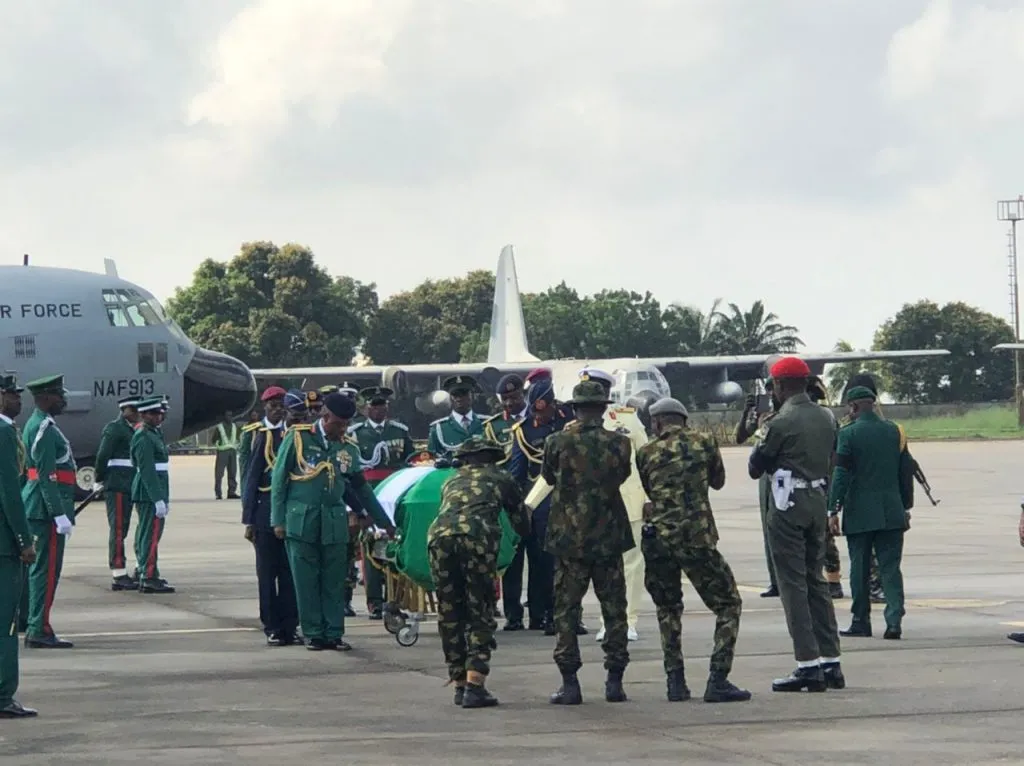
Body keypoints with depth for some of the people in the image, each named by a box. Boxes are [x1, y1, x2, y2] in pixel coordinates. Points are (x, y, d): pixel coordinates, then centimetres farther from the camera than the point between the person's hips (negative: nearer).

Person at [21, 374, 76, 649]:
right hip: (47, 507, -11)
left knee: (40, 569, 14)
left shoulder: (39, 425, 17)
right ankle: (39, 631, -9)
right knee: (47, 568, -9)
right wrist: (59, 514, -23)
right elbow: (47, 476, -21)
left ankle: (35, 627, 19)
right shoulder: (44, 429, -15)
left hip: (39, 509, 11)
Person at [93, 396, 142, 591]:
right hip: (117, 487, -9)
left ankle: (120, 575, 14)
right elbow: (103, 456, -15)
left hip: (127, 487, 9)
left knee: (122, 530, 11)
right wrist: (99, 481, -8)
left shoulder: (131, 430, 20)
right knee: (118, 529, -9)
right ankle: (119, 575, -10)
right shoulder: (114, 428, -9)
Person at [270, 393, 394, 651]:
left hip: (334, 522, 3)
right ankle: (313, 634, 4)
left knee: (334, 581, 1)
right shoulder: (298, 437, -1)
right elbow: (279, 479, 2)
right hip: (302, 520, -3)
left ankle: (334, 634, 7)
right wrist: (278, 520, -3)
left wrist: (384, 521, 21)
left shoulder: (344, 446, 10)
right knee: (306, 581, -1)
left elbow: (359, 487, 19)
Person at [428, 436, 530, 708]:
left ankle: (459, 684, 17)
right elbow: (523, 526, 34)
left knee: (449, 615, 13)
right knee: (481, 614, 3)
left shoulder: (451, 482, 35)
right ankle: (474, 685, -8)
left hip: (439, 535, 3)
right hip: (477, 539, -3)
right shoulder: (500, 479, 27)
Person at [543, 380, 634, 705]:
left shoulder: (559, 443, -9)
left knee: (566, 609, 5)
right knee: (614, 608, 10)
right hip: (609, 538, 1)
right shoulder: (620, 443, -5)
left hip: (569, 539, -1)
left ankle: (569, 683, 0)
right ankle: (615, 680, 8)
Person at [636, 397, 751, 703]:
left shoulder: (646, 453, 6)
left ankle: (675, 681, 12)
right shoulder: (704, 443, 5)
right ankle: (718, 680, -4)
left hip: (657, 538, 2)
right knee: (728, 604, 8)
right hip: (697, 538, -2)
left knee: (668, 609, 21)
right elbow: (718, 482, 20)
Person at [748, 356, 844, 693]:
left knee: (793, 585, -4)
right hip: (818, 501, 7)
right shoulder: (825, 419, 8)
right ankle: (831, 663, 14)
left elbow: (755, 469, -8)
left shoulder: (782, 422, -15)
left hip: (788, 506, -7)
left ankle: (809, 665, -8)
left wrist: (761, 446, 10)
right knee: (816, 582, 14)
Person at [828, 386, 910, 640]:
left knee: (860, 569, 5)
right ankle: (894, 619, -11)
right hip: (891, 512, 3)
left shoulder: (848, 433, -7)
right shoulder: (894, 431, 7)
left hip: (860, 513, -3)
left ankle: (861, 622, 10)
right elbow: (906, 472, 10)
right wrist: (905, 506, 18)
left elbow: (841, 473, -11)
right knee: (890, 567, 3)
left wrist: (833, 509, -9)